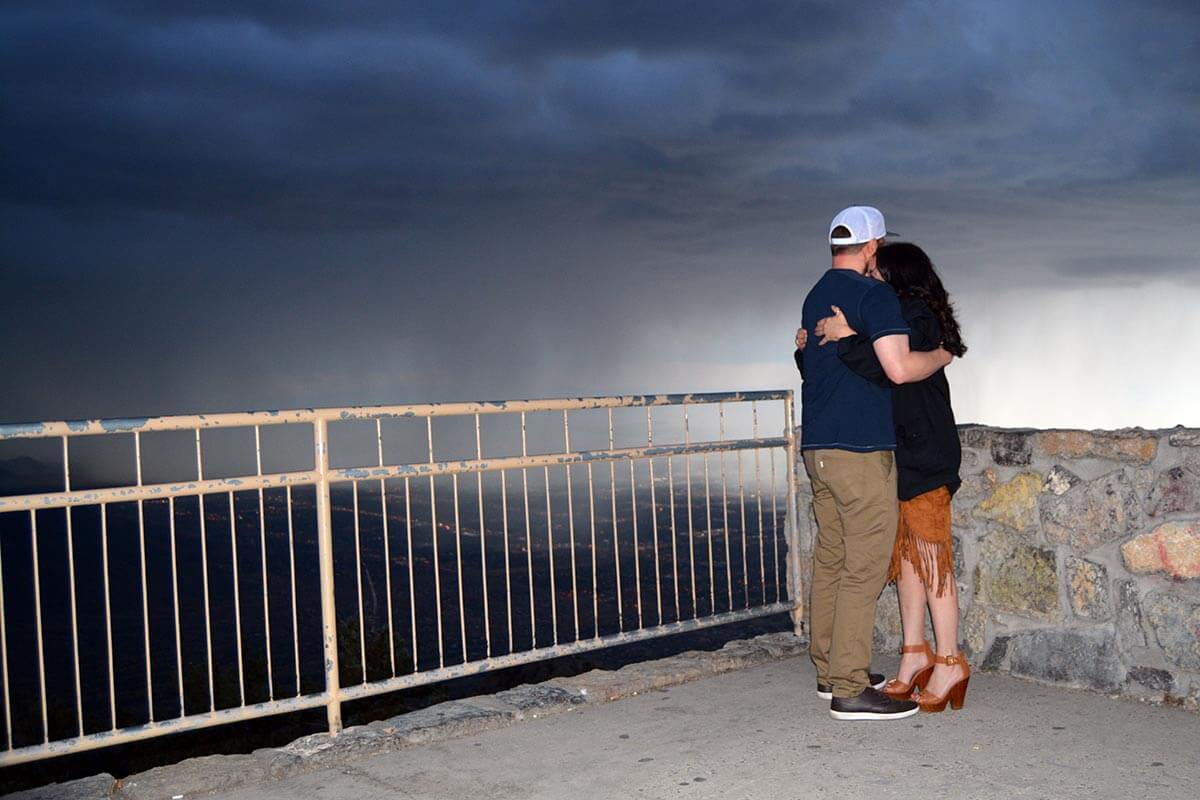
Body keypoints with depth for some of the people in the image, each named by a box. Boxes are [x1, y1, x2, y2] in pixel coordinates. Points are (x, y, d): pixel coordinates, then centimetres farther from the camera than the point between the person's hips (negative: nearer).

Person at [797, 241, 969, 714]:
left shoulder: (917, 316, -10)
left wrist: (846, 339, -23)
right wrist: (809, 350, 6)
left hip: (923, 456, -10)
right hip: (899, 455, 10)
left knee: (929, 555, -7)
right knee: (906, 552, 10)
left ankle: (949, 663, -2)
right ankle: (916, 653, 15)